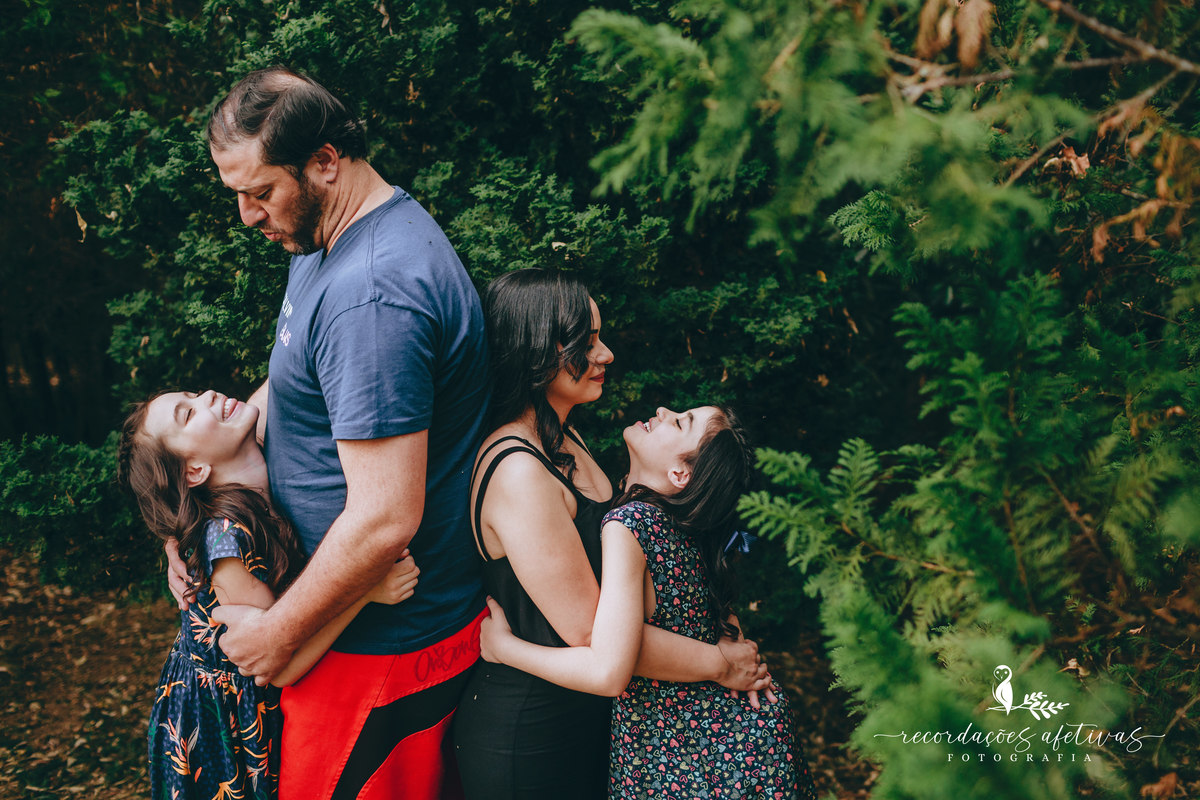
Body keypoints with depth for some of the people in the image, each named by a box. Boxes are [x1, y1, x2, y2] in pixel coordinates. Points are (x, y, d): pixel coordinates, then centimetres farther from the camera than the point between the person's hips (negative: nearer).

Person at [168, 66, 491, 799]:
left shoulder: (372, 293, -29)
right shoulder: (325, 241, 6)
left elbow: (384, 520, -31)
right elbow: (290, 384, 19)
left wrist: (280, 632, -16)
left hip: (383, 649, -9)